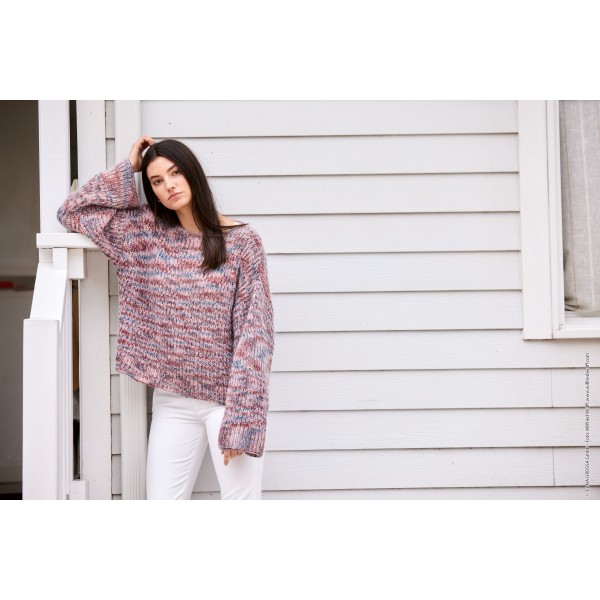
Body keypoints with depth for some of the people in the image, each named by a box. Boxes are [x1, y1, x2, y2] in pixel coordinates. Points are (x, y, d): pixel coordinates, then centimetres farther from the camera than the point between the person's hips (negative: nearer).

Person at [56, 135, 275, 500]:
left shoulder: (242, 241, -7)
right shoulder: (148, 233, 6)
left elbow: (253, 331, -10)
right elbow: (72, 212, 9)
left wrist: (240, 420, -16)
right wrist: (127, 169, 4)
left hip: (228, 397, -4)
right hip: (172, 401, 4)